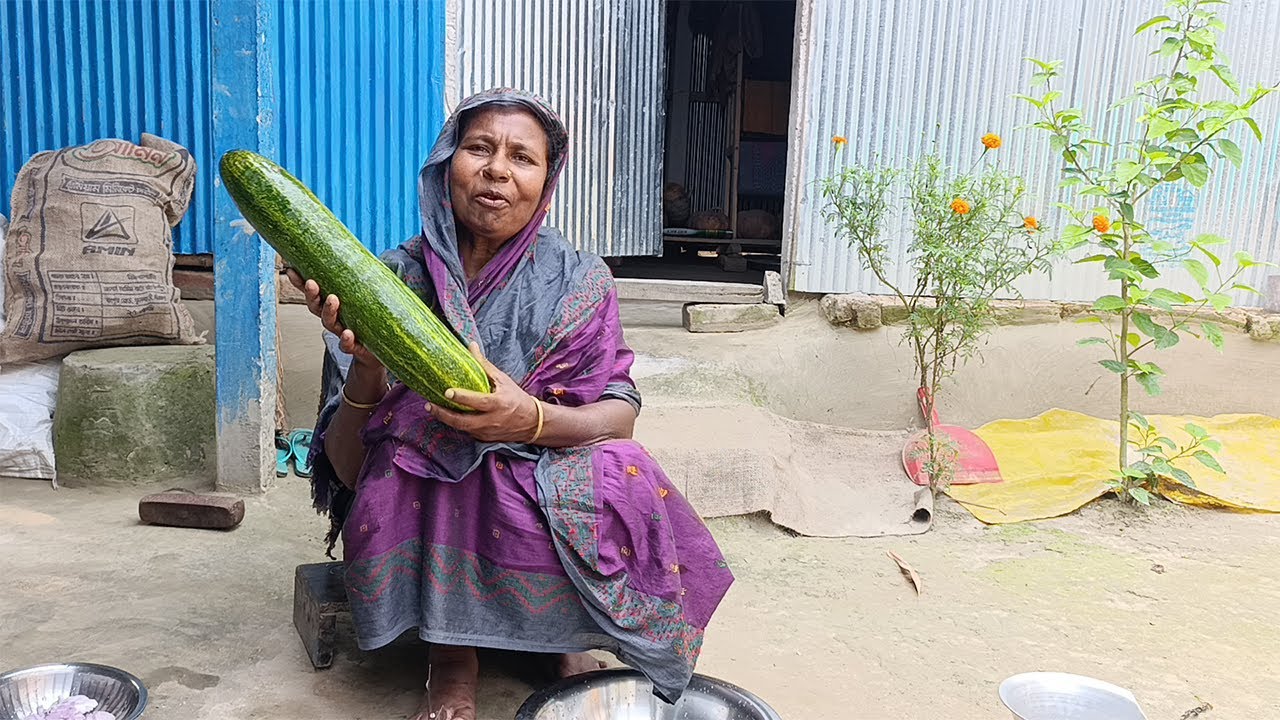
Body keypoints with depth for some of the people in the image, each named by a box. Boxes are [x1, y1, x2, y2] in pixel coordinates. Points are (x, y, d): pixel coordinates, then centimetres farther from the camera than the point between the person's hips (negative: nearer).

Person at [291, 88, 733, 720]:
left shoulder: (577, 281, -3)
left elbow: (620, 414, -9)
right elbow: (349, 468, -9)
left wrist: (534, 420, -31)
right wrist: (367, 365, -29)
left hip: (550, 500, 1)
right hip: (415, 513, 0)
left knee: (620, 477, -29)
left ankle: (569, 640, 2)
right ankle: (451, 650, -5)